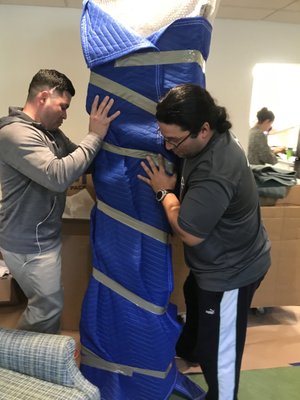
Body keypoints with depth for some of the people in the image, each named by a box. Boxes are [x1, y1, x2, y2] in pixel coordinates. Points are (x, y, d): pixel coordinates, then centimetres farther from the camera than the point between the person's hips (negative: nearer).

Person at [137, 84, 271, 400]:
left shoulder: (214, 174, -38)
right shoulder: (210, 142, -6)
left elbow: (189, 232, -29)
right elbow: (195, 200, 12)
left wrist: (164, 191, -17)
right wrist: (171, 187, -5)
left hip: (230, 271, -11)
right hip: (219, 261, 11)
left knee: (219, 350, 9)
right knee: (194, 302, 34)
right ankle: (188, 352, 63)